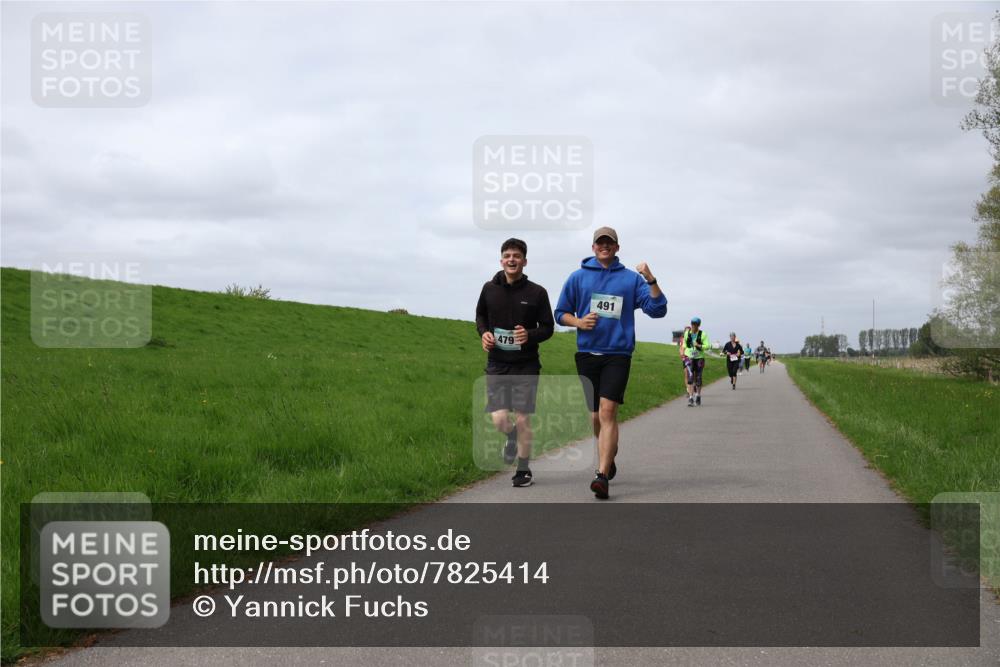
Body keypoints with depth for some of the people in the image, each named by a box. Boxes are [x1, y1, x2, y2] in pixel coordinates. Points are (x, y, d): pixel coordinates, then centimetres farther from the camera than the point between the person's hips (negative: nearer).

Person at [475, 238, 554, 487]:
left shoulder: (537, 293, -6)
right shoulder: (490, 289, 1)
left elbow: (548, 328, 2)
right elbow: (480, 315, 18)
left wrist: (530, 335, -19)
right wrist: (483, 333, -2)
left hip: (526, 366, -1)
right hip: (497, 365, 2)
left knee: (522, 420, 0)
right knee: (499, 420, -7)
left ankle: (523, 470, 18)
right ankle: (512, 438, 30)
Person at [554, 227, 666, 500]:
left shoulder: (631, 279, 6)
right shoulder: (578, 277, 10)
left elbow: (657, 309, 0)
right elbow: (561, 313, 14)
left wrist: (651, 280, -14)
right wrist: (578, 322, -6)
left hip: (617, 354, -3)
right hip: (587, 353, 3)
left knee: (607, 411, -18)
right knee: (595, 415, 11)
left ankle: (602, 476, -23)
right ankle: (608, 458, 38)